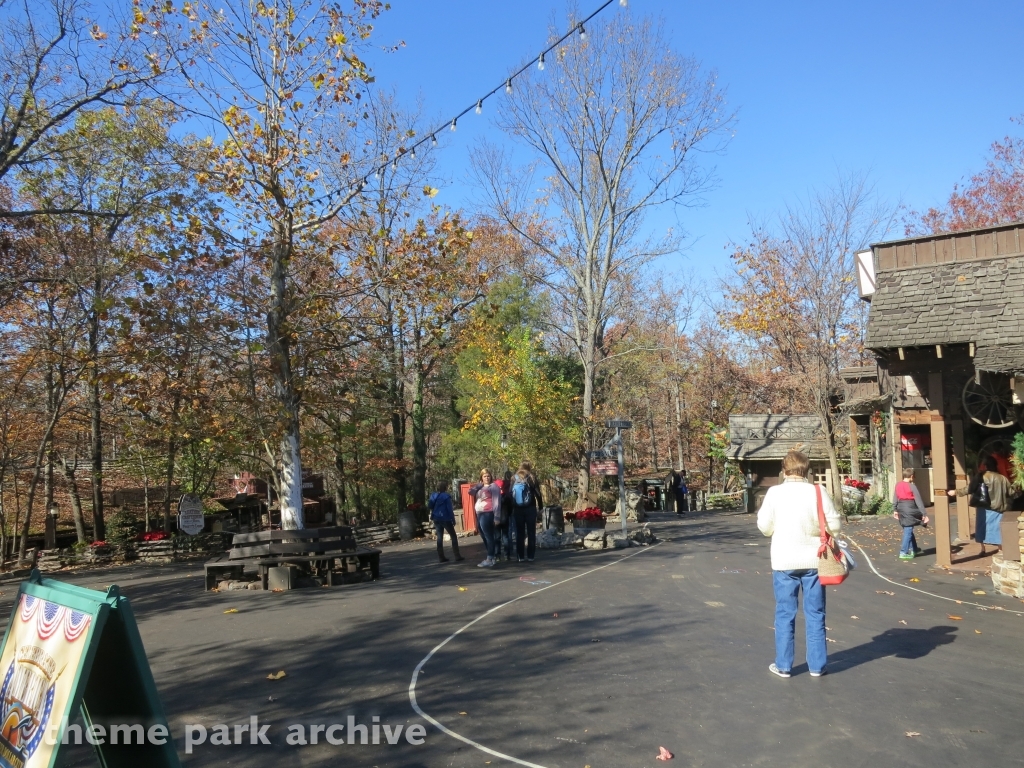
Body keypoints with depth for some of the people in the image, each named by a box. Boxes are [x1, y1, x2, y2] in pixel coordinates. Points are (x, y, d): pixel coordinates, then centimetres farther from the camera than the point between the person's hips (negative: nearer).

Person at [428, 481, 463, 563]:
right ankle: (457, 556, -2)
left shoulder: (433, 496, 5)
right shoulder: (446, 496, -11)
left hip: (436, 519, 6)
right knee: (453, 536, 3)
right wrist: (453, 519, -6)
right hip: (445, 519, -6)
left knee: (439, 537, 10)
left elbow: (429, 506, 7)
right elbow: (450, 509, -12)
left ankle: (441, 557, 7)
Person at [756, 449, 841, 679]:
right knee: (815, 615, 11)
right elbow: (834, 525, -4)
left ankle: (783, 665, 16)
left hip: (784, 561, -1)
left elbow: (765, 527, -4)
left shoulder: (774, 492, -8)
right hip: (813, 560, 1)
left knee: (785, 614, 10)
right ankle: (817, 665, 18)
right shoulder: (818, 492, -7)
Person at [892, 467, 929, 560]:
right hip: (910, 509, -7)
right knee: (908, 531, -4)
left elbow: (895, 498, 10)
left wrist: (895, 510, 19)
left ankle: (913, 549, 31)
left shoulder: (898, 485, 4)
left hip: (901, 508, 7)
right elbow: (918, 501, -12)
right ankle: (903, 552, -7)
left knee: (907, 529, 19)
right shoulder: (912, 486, -13)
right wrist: (924, 514, -10)